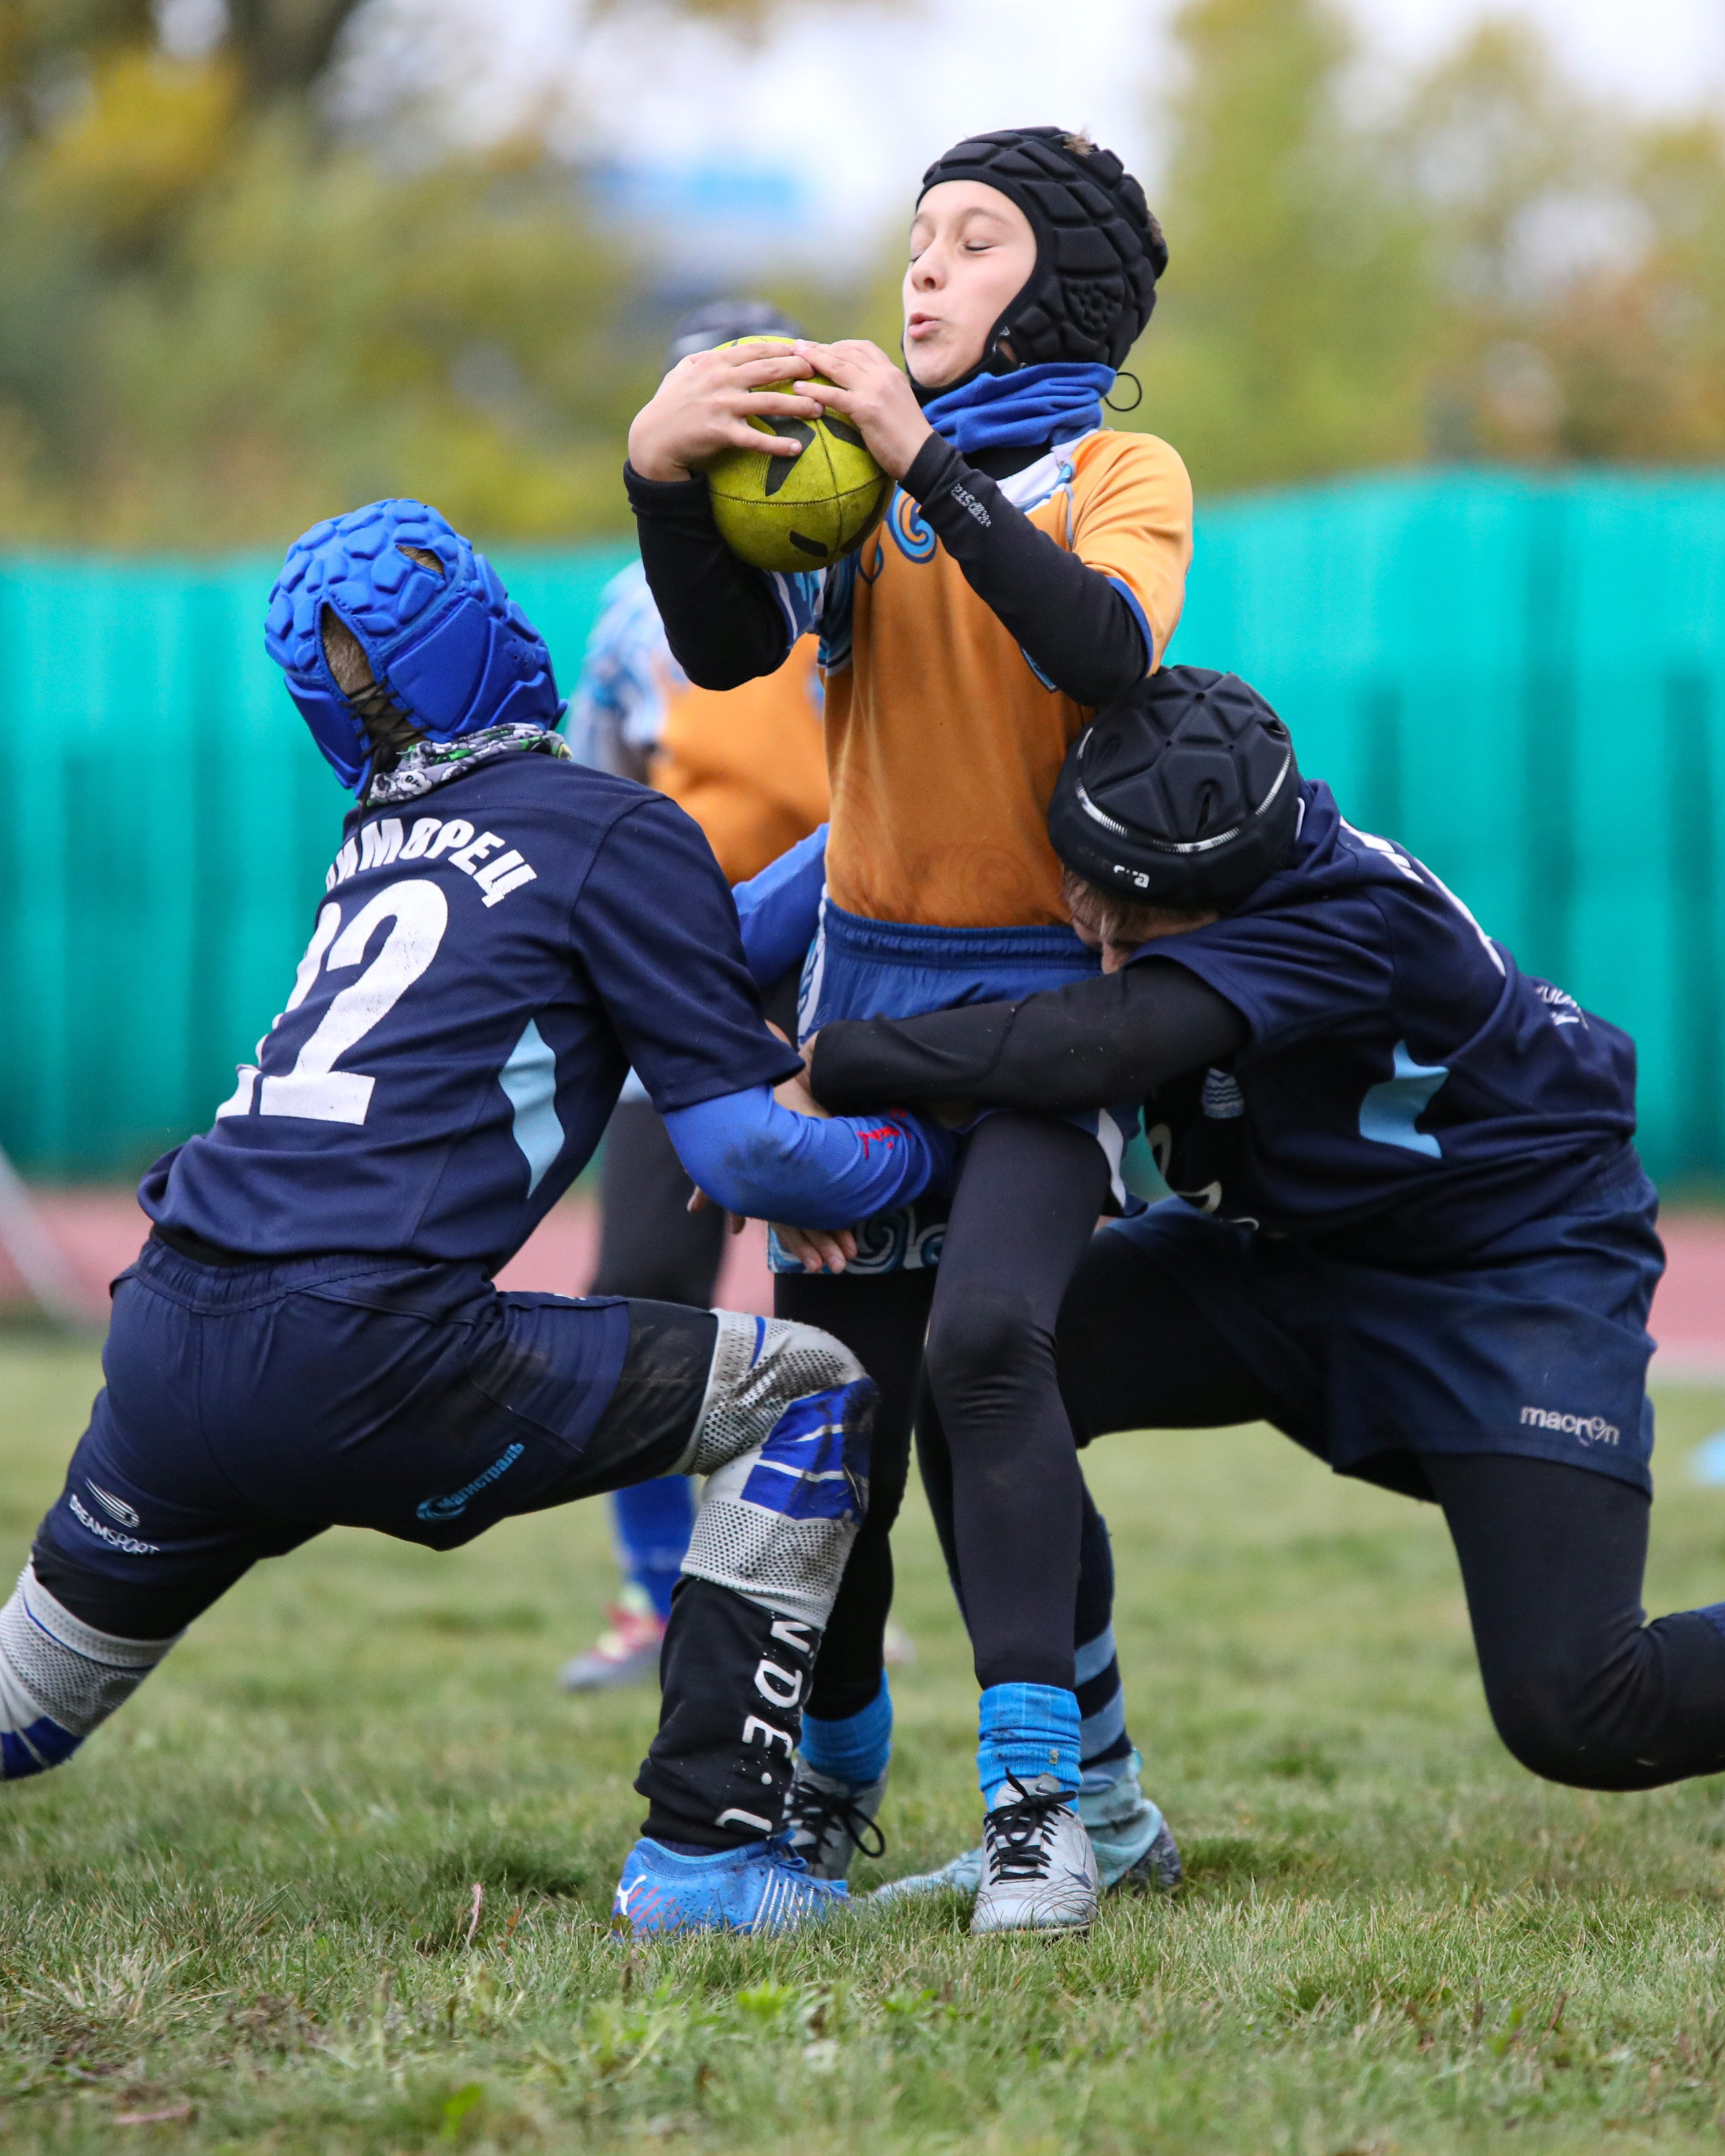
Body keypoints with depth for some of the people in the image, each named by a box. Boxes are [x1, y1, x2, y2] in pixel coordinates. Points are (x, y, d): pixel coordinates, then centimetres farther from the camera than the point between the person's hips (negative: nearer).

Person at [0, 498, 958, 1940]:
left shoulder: (380, 847, 21)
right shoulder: (610, 834, 1)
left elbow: (667, 968, 33)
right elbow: (740, 1145, -1)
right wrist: (939, 1146, 15)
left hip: (166, 1339, 7)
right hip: (356, 1366, -7)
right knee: (807, 1393, 7)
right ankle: (704, 1849, 0)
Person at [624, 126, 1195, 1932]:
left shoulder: (1122, 475, -1)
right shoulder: (859, 466, 9)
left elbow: (1107, 651, -23)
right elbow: (729, 649, -8)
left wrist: (926, 464, -30)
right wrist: (666, 479, -27)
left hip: (1047, 987, -4)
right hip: (870, 973, 4)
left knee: (986, 1332, -25)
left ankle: (1040, 1791, -25)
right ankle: (831, 1782, 23)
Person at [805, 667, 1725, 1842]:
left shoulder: (1349, 916, -35)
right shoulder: (1125, 864, -14)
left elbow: (1104, 1041, -48)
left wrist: (824, 1067, -44)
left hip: (1517, 1270, -7)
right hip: (1283, 1249, 7)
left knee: (1574, 1715, -19)